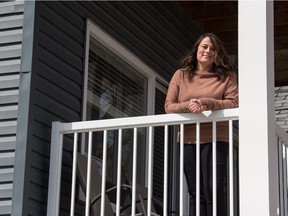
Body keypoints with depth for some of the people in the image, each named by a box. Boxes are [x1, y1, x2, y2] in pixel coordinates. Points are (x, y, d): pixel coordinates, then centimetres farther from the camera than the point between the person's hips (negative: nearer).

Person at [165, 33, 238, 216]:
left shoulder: (227, 76, 6)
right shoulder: (181, 75, 10)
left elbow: (234, 103, -4)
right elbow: (169, 106, 5)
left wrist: (209, 103, -21)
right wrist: (188, 105, -16)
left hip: (215, 139, -2)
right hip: (188, 140, 2)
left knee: (214, 192, -9)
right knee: (196, 194, 3)